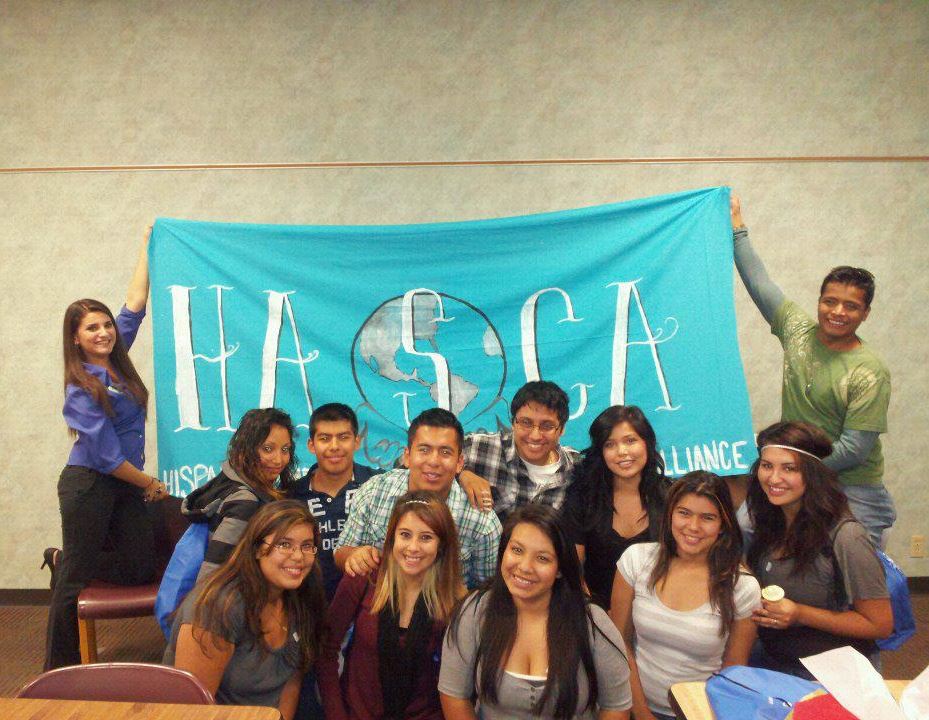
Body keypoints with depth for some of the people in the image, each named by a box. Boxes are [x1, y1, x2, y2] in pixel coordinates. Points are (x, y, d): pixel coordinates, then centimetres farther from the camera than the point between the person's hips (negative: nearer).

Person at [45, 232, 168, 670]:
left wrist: (147, 247, 11)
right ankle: (60, 673, 19)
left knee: (140, 569, 7)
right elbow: (106, 454, -15)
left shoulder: (116, 359, 6)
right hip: (88, 485, -7)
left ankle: (60, 561, 28)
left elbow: (135, 303, 9)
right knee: (76, 581, 2)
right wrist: (149, 483, -5)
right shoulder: (81, 387, -14)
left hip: (125, 485, 7)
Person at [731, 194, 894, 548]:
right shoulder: (798, 329, 0)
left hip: (851, 490, -4)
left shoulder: (870, 372, -14)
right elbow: (758, 281, 8)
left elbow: (854, 450, -15)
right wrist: (736, 227, 13)